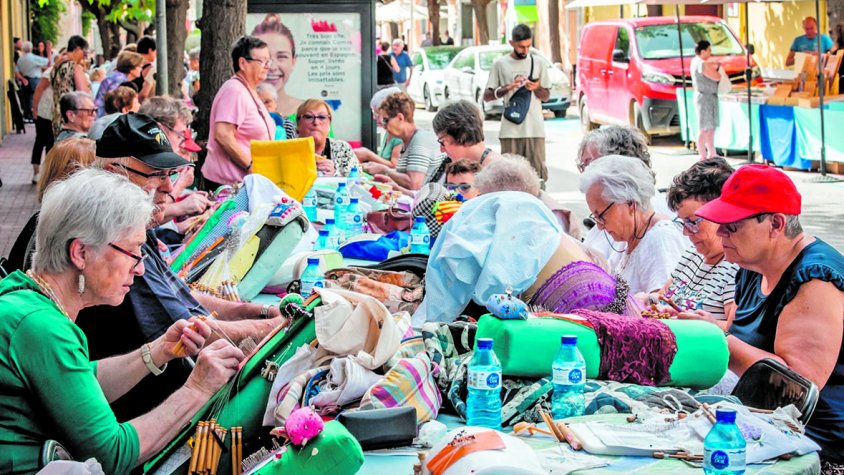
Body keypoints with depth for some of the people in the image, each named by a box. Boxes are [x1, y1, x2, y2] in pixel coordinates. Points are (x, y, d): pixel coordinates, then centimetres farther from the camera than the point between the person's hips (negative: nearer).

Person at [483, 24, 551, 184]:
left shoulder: (539, 63, 9)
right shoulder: (500, 64, 5)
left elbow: (546, 96, 14)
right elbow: (487, 96, 6)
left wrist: (537, 88, -8)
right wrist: (507, 88, -11)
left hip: (535, 129, 1)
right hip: (510, 130, -1)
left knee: (538, 172, -3)